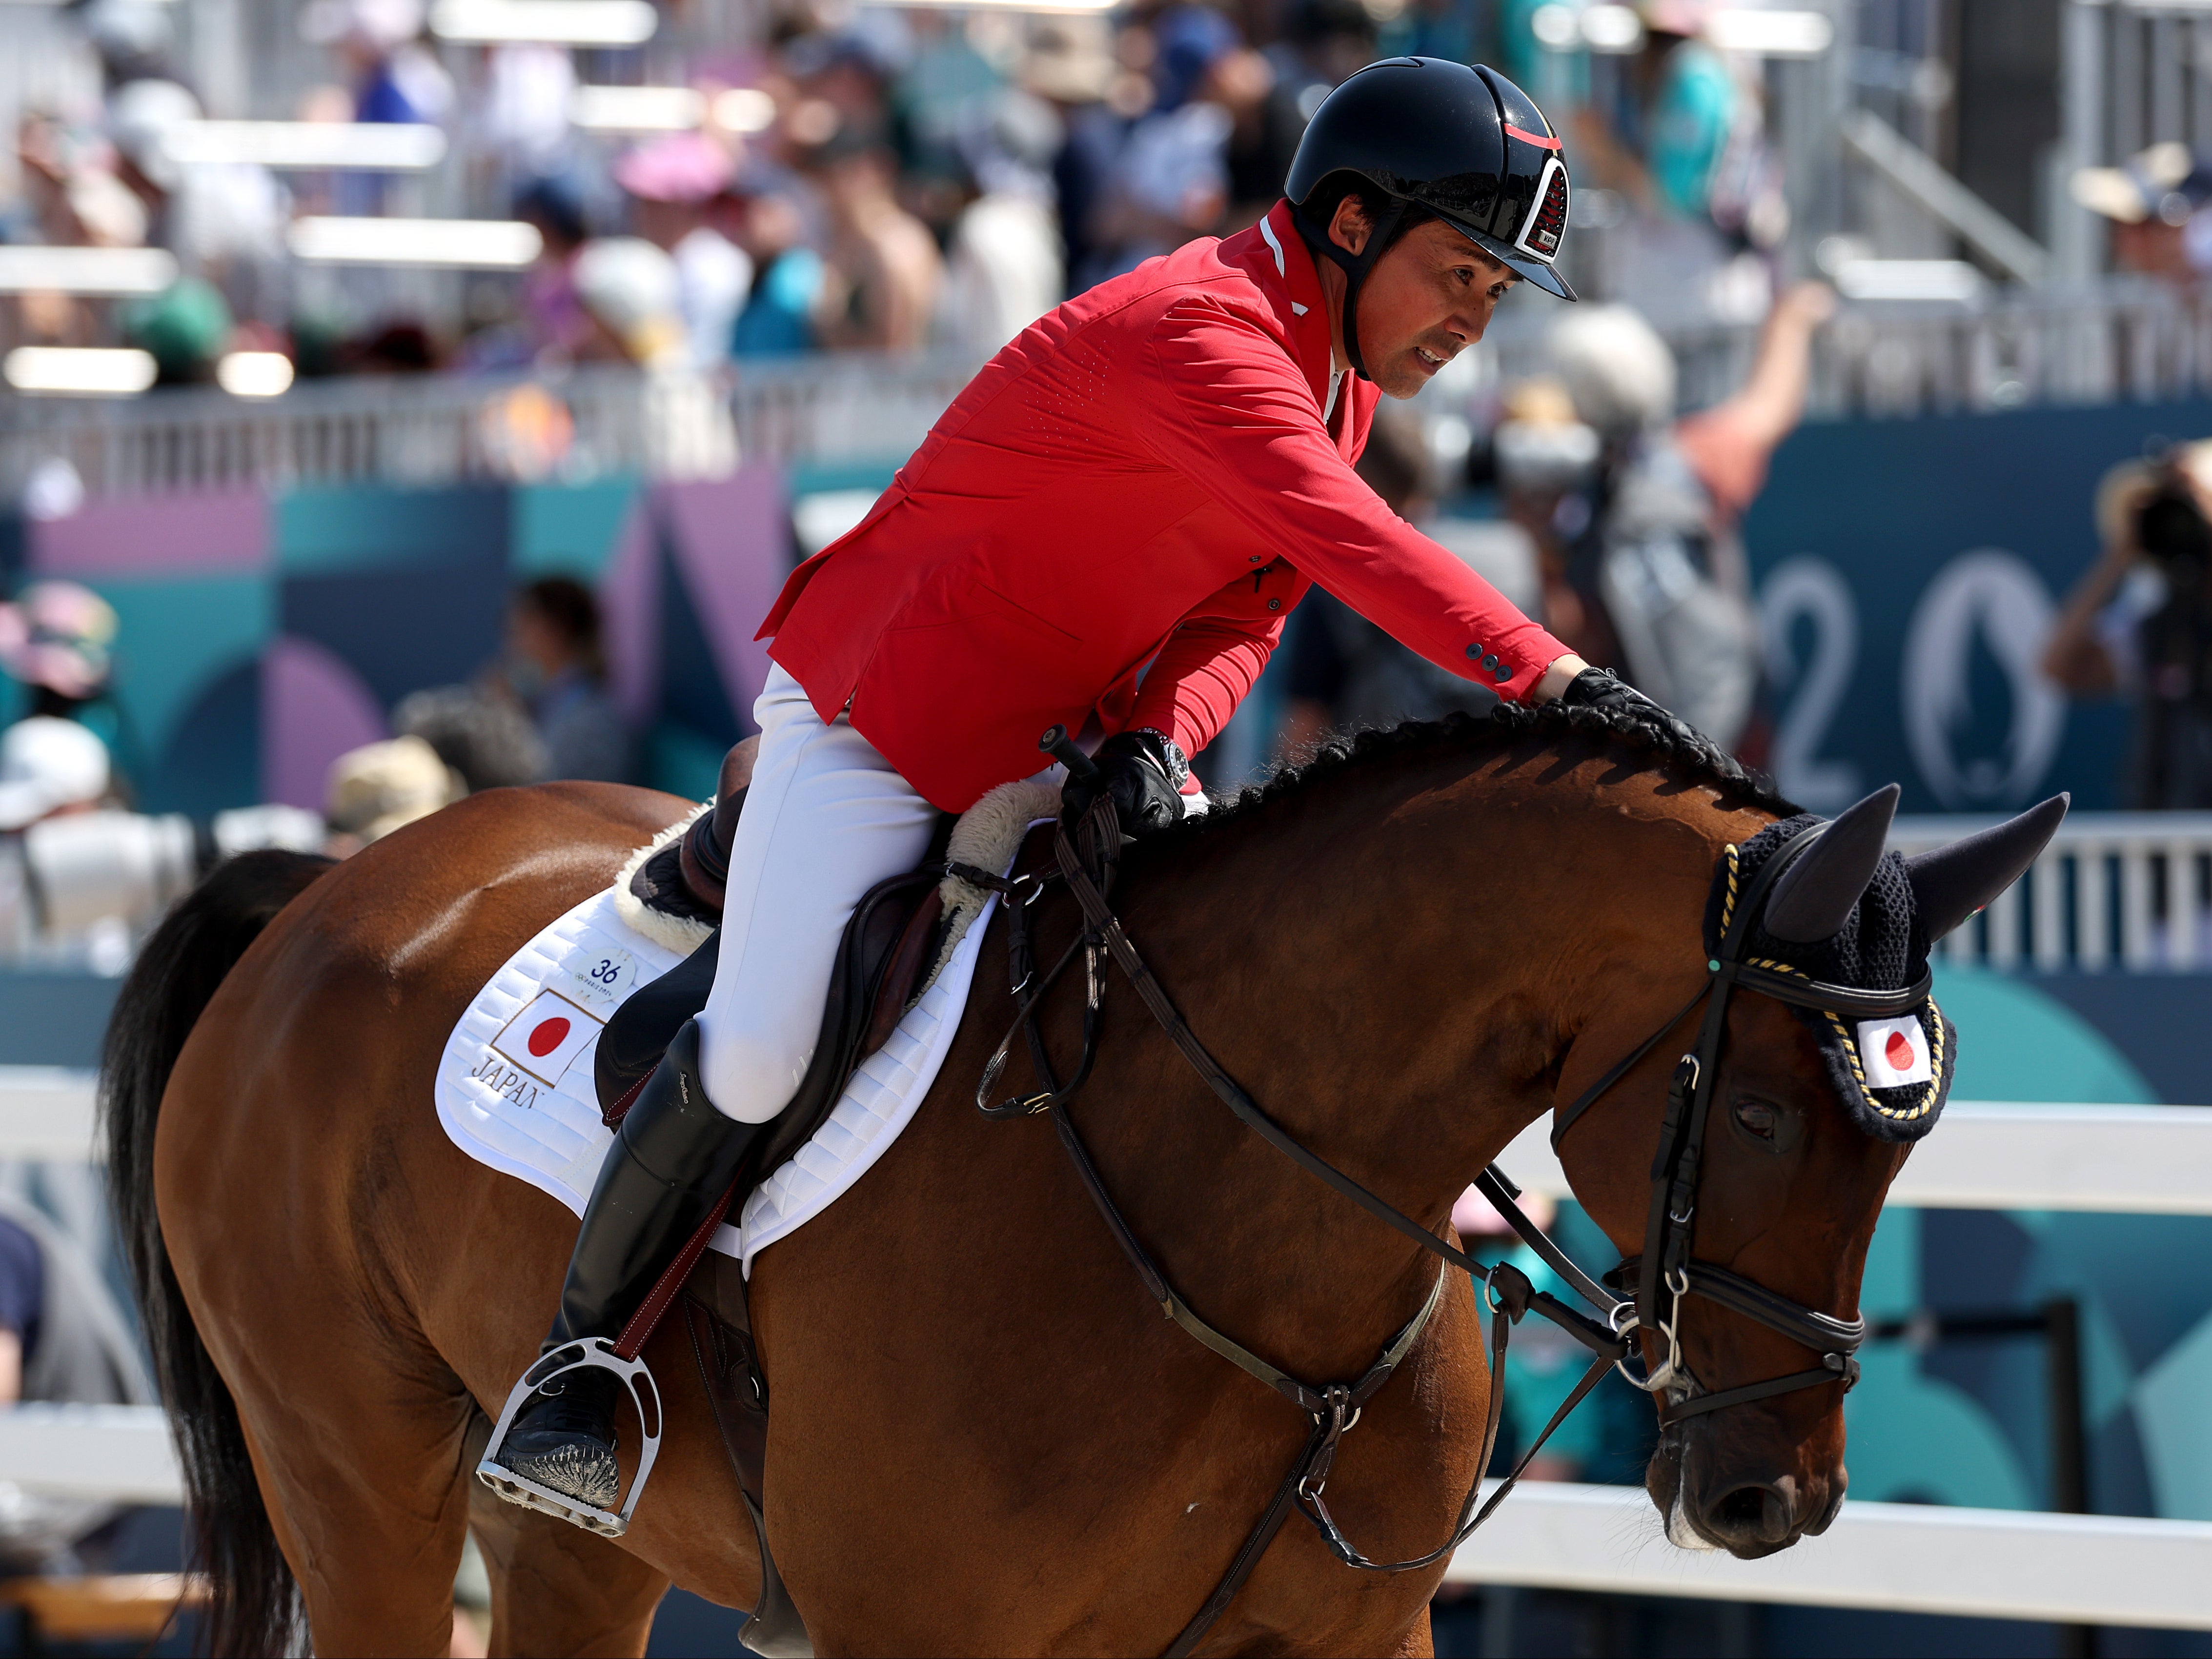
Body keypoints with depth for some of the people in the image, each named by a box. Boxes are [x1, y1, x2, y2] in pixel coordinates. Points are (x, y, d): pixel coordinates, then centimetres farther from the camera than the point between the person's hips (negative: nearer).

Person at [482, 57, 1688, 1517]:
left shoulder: (1343, 371, 3)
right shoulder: (1197, 334, -28)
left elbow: (1246, 613, 2)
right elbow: (1353, 544, -42)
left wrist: (1162, 738, -19)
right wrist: (1551, 677, -50)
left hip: (1081, 743, 9)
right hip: (880, 727, -9)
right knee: (755, 1058, -20)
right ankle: (580, 1355, 0)